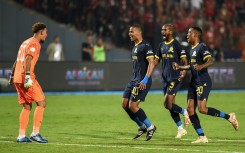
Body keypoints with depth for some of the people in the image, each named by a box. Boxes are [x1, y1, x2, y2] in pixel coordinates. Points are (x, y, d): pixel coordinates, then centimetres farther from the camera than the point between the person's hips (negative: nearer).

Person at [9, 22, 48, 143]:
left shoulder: (26, 42, 22)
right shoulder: (34, 44, -7)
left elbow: (17, 61, 26)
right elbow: (27, 60, -21)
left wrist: (12, 76, 30)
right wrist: (28, 76, -28)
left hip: (17, 79, 9)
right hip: (26, 79, -9)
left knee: (27, 107, 12)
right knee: (41, 103, -5)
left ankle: (21, 136, 8)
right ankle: (35, 133, -8)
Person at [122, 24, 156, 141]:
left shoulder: (145, 46, -12)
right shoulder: (135, 47, 18)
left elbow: (151, 63, -18)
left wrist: (145, 80, -25)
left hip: (142, 81, -10)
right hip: (134, 79, 10)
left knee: (133, 106, -11)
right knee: (125, 104, 5)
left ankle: (150, 127, 4)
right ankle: (142, 127, 17)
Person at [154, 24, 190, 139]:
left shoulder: (176, 45, -8)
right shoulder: (161, 45, 13)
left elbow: (184, 60, -10)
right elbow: (156, 61, 18)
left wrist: (184, 70, -28)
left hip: (175, 78, -8)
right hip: (165, 78, 8)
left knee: (168, 104, -15)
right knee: (170, 105, 7)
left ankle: (184, 112, 11)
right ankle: (180, 129, 15)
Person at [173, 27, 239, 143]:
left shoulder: (202, 47, -10)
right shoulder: (192, 49, 18)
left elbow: (210, 61, -25)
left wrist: (201, 66, -42)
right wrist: (180, 67, 29)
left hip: (203, 82, -9)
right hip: (194, 82, 9)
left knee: (202, 109, -16)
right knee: (190, 109, 0)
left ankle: (229, 117, -1)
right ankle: (202, 137, 2)